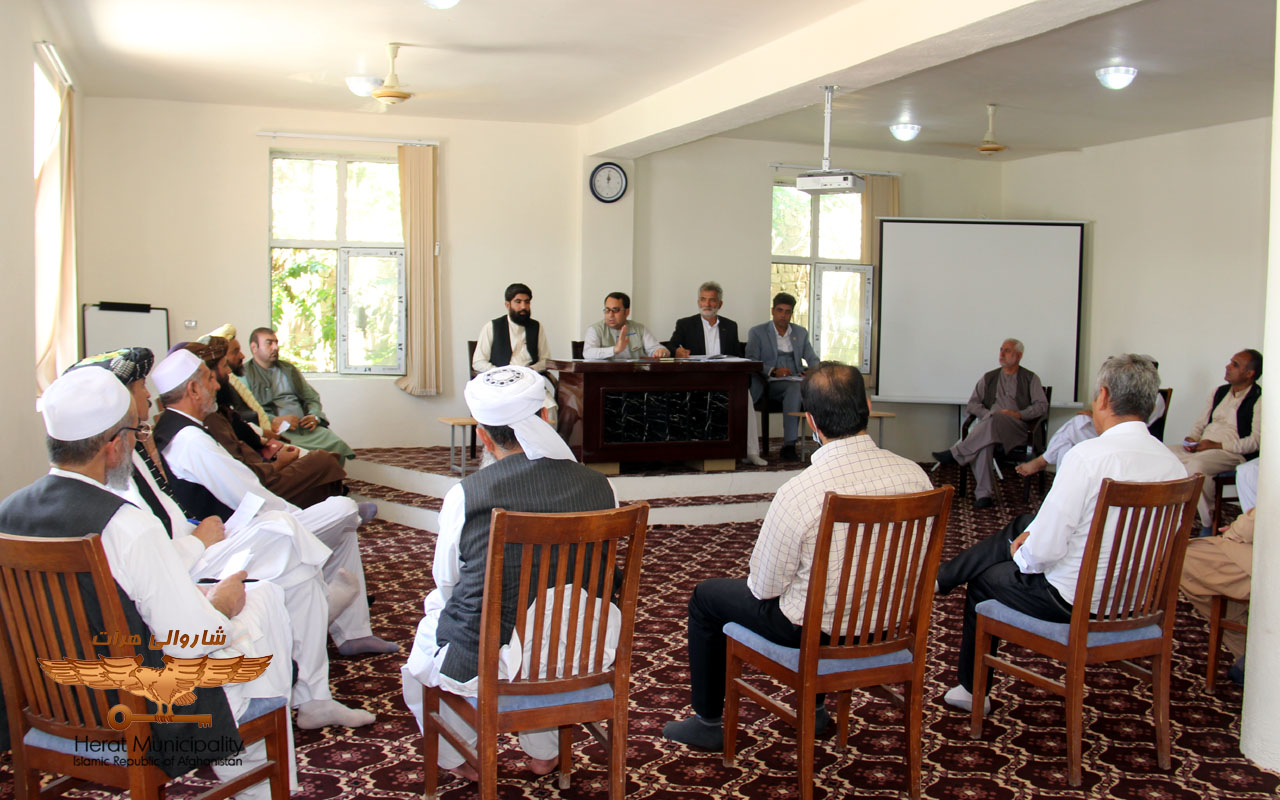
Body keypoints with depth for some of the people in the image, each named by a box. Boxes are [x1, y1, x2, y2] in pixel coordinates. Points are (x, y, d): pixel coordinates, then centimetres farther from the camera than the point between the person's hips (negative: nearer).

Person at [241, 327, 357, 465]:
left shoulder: (289, 369, 27)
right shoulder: (244, 374, 8)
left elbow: (313, 398, 27)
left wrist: (315, 416, 4)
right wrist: (275, 420, -17)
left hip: (305, 427, 5)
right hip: (276, 432, -5)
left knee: (338, 445, -22)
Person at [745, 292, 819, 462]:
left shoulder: (801, 333, 21)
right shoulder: (757, 332, 9)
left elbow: (813, 359, 20)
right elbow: (750, 361, -2)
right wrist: (773, 371, -18)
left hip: (794, 380, 3)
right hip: (769, 384, -3)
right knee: (796, 387, -36)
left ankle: (789, 445, -34)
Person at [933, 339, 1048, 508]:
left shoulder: (1030, 379, 16)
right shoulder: (989, 378, 24)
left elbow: (1042, 406, 6)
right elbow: (972, 404, 16)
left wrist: (1019, 414, -10)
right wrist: (988, 415, -4)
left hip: (1018, 428, -2)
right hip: (990, 426, 2)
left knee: (995, 418, -38)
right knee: (984, 442, -36)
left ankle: (955, 453, -36)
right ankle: (983, 494, -41)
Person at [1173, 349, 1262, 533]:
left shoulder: (1259, 400, -5)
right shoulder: (1220, 392, 19)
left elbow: (1256, 441, -13)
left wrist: (1216, 445, -17)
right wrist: (1191, 439, 1)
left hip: (1234, 454, -7)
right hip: (1202, 449, 8)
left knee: (1196, 465, -37)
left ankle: (1208, 525, -24)